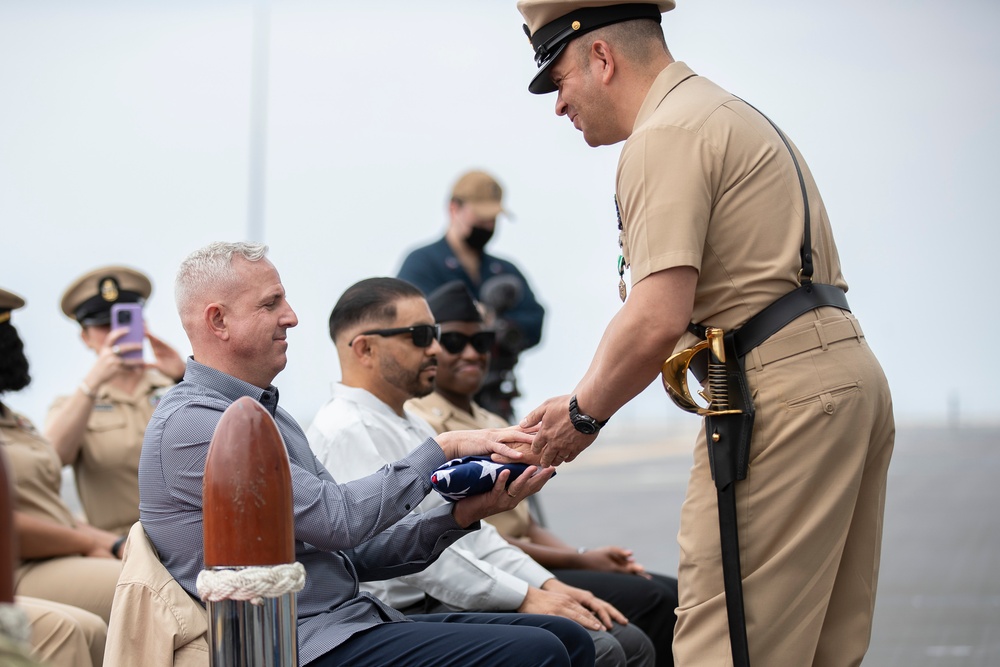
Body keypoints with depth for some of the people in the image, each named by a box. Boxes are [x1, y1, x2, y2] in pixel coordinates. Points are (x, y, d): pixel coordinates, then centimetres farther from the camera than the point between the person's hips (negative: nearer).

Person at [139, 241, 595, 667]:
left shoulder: (266, 416, 20)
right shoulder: (190, 424, -11)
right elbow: (336, 518, -16)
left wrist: (459, 517, 0)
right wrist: (444, 450, -8)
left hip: (351, 621, 9)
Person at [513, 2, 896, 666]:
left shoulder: (666, 135, -9)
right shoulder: (726, 110, 23)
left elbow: (657, 319, -20)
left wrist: (584, 413, -5)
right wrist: (582, 402, 19)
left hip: (781, 394, -11)